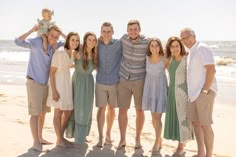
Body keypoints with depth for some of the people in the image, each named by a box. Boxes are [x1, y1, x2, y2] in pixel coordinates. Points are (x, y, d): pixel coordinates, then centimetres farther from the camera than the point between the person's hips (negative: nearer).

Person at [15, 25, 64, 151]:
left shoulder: (55, 46, 3)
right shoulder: (37, 42, -14)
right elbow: (18, 41, -25)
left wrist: (62, 33, -2)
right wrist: (32, 30, -29)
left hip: (45, 84, 7)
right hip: (34, 83, -7)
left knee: (43, 112, 15)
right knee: (35, 113, -6)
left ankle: (40, 138, 29)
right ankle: (36, 143, 0)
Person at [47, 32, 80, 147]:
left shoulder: (72, 52, 4)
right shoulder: (59, 52, -19)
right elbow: (51, 72, -17)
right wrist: (54, 90, -21)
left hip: (67, 82, 8)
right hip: (58, 82, -8)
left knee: (68, 112, 12)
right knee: (58, 112, 2)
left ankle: (61, 137, 27)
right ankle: (59, 140, 15)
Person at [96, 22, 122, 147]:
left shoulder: (119, 44, -6)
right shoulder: (97, 45, 1)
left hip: (114, 82, 0)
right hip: (100, 82, 1)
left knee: (111, 108, 12)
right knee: (101, 109, 1)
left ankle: (108, 134, 28)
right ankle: (100, 137, 9)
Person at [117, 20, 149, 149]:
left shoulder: (146, 43, -13)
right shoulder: (124, 39, -3)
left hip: (139, 80, -2)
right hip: (124, 80, 3)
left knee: (139, 110, 6)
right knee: (122, 110, 3)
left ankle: (138, 139, 23)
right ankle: (122, 139, 16)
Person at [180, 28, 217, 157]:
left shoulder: (202, 48, -10)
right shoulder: (191, 52, 18)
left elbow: (211, 70, -18)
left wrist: (205, 90, -19)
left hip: (204, 92, -10)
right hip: (194, 93, 10)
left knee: (205, 124, -7)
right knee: (195, 122, 12)